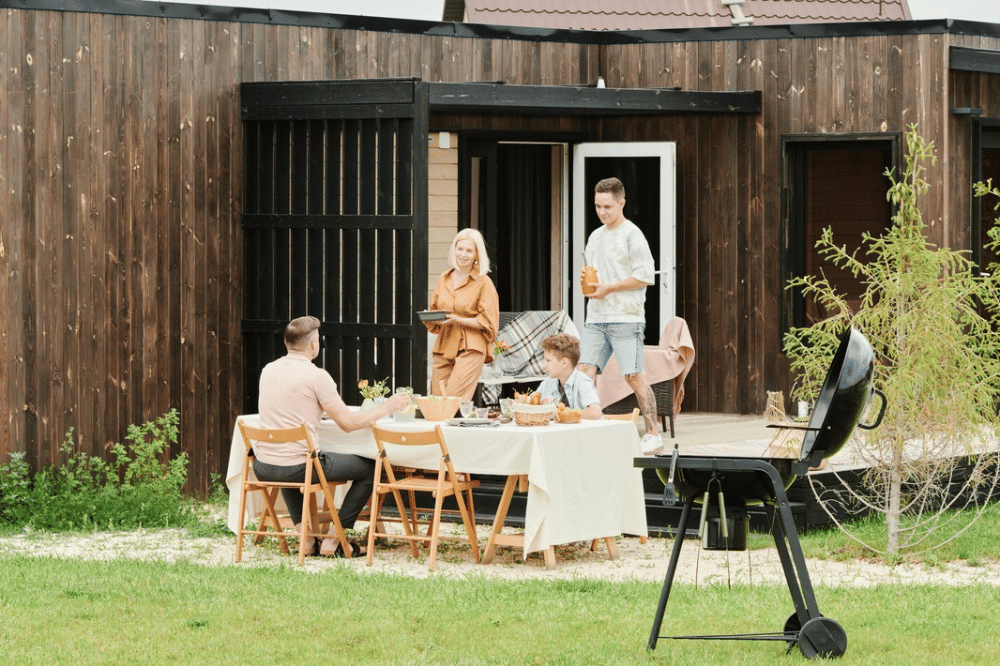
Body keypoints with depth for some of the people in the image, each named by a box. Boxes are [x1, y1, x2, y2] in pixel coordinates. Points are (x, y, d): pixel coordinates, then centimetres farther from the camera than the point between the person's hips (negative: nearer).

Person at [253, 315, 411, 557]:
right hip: (297, 468, -7)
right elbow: (348, 422, -10)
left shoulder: (268, 370, 8)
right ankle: (332, 541, 12)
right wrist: (387, 408, 3)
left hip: (262, 467, 7)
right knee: (369, 468, 8)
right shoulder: (316, 376, -12)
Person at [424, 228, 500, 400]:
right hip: (443, 347, 6)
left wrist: (458, 321, -15)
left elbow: (487, 323, -4)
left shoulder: (483, 283, -1)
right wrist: (430, 319, 2)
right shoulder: (444, 279, 15)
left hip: (471, 349, -6)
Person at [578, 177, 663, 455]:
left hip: (626, 317, -7)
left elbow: (645, 276, -11)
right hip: (596, 318, 7)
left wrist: (608, 288, -13)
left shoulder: (632, 235, -5)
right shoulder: (595, 237, 19)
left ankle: (653, 434, -1)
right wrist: (585, 279, 4)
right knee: (585, 372, -3)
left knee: (634, 376, -7)